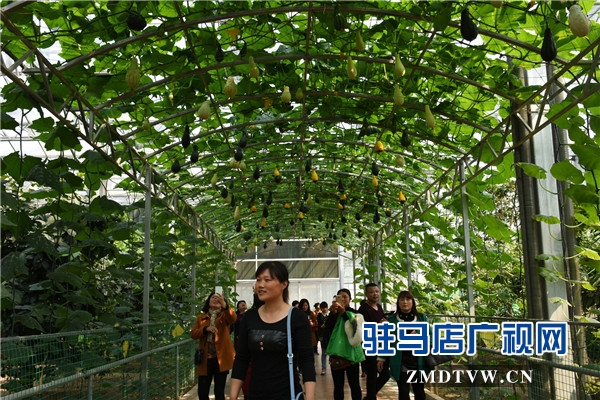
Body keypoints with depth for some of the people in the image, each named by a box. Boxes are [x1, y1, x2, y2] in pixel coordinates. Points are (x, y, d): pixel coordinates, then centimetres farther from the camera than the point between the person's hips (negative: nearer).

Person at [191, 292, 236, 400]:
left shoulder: (224, 315, 3)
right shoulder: (201, 317, 11)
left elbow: (232, 318, -21)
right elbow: (193, 334, 2)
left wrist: (224, 305, -41)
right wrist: (206, 329, -17)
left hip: (221, 358, -2)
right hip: (205, 359, 2)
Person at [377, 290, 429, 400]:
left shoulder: (422, 318, 7)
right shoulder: (391, 320, 4)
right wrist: (381, 357, 5)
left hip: (419, 361, 2)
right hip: (401, 362, -1)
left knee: (419, 390, 11)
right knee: (403, 391, -1)